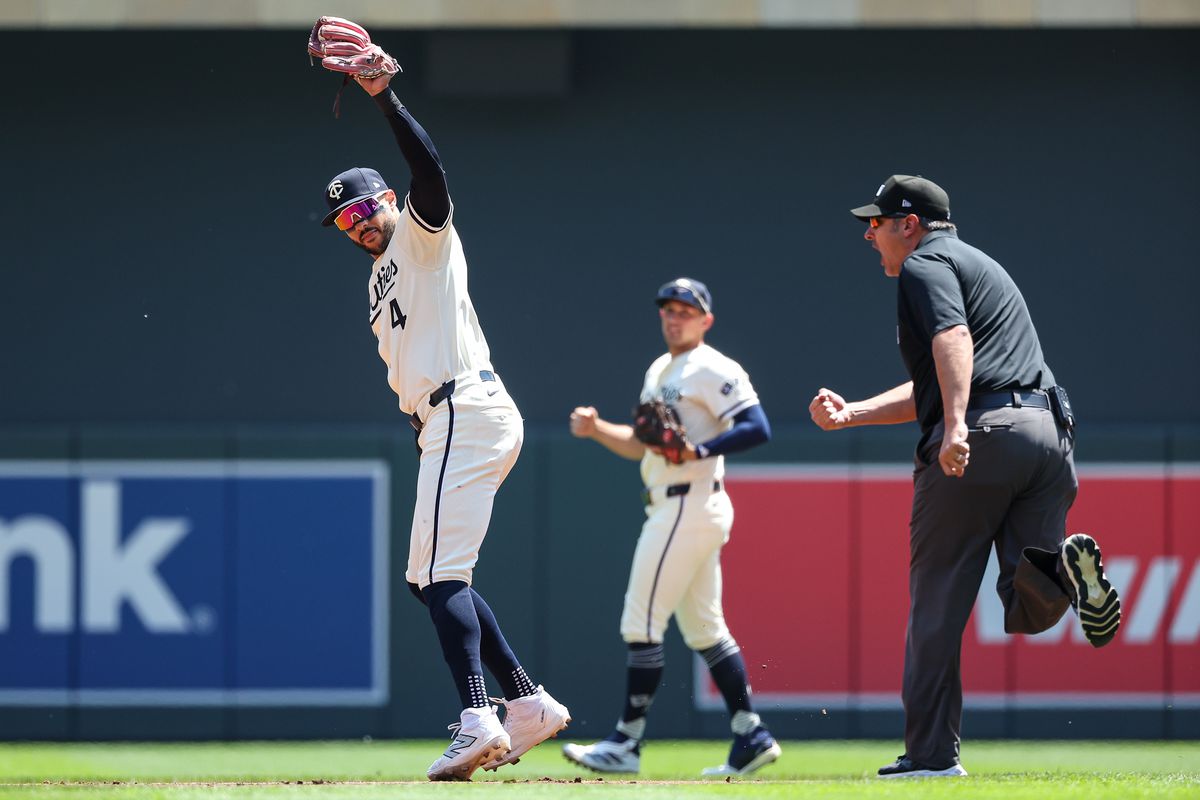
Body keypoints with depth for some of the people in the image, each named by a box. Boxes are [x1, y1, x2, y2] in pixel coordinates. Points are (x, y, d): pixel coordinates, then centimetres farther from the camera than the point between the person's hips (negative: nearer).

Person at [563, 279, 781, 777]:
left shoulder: (713, 370, -10)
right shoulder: (659, 372, 19)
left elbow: (757, 429, -20)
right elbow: (642, 446, 24)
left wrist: (697, 451, -27)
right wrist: (596, 429, 8)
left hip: (690, 507, -10)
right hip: (670, 508, 10)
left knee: (642, 623, -10)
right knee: (703, 629, 12)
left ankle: (627, 743, -8)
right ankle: (750, 736, 14)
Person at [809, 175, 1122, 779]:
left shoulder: (925, 265, 6)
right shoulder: (982, 267, 34)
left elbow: (953, 339, -16)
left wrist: (956, 424, -29)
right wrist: (849, 414, 31)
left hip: (981, 433, -8)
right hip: (1049, 432, 8)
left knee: (938, 601, 1)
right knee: (1030, 611, 5)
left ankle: (931, 753, 1)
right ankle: (1061, 565, -28)